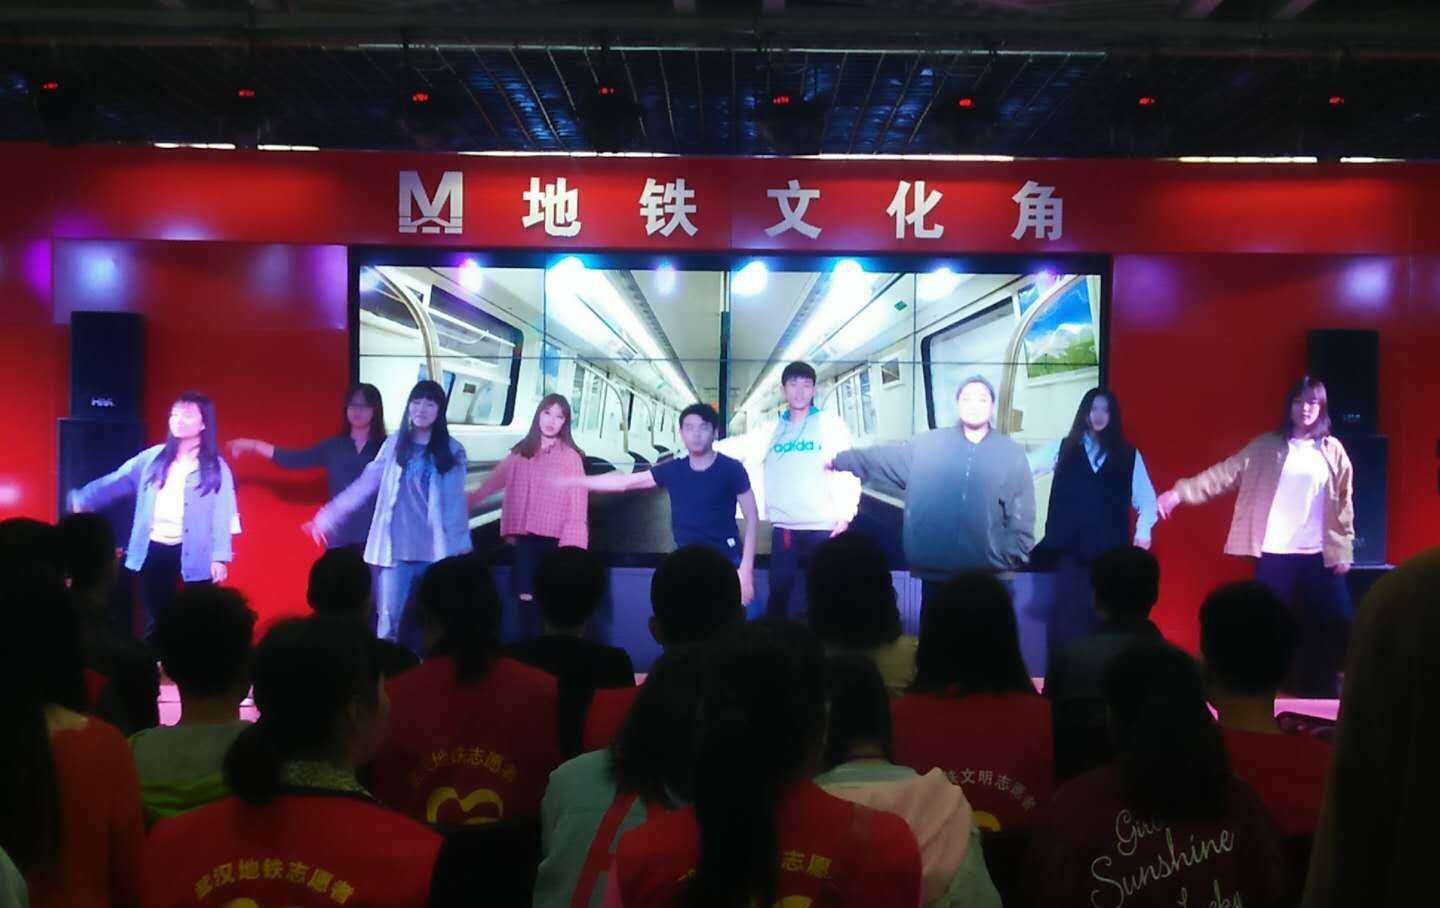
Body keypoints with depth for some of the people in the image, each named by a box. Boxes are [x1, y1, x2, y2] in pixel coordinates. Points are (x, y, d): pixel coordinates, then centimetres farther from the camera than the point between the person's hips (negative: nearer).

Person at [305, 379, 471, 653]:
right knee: (389, 619, -2)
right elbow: (364, 485, 7)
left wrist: (461, 550, -1)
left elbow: (456, 504, 2)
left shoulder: (452, 451, 3)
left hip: (436, 550, -1)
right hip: (396, 549, 1)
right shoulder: (394, 444, 6)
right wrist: (327, 517, 3)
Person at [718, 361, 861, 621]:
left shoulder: (830, 424, 3)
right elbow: (738, 447, 4)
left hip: (823, 527, -2)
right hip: (783, 527, 2)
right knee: (779, 593, 7)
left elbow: (847, 470, -2)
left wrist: (845, 513, -11)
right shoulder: (770, 429, 11)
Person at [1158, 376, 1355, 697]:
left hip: (1319, 555, 1)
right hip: (1274, 553, -1)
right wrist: (1181, 491, -15)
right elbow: (1226, 472, -5)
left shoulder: (1333, 450, 5)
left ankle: (1320, 698, 15)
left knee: (1333, 624, 2)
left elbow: (1344, 503, 6)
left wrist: (1343, 550, 1)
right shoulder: (1267, 446, 3)